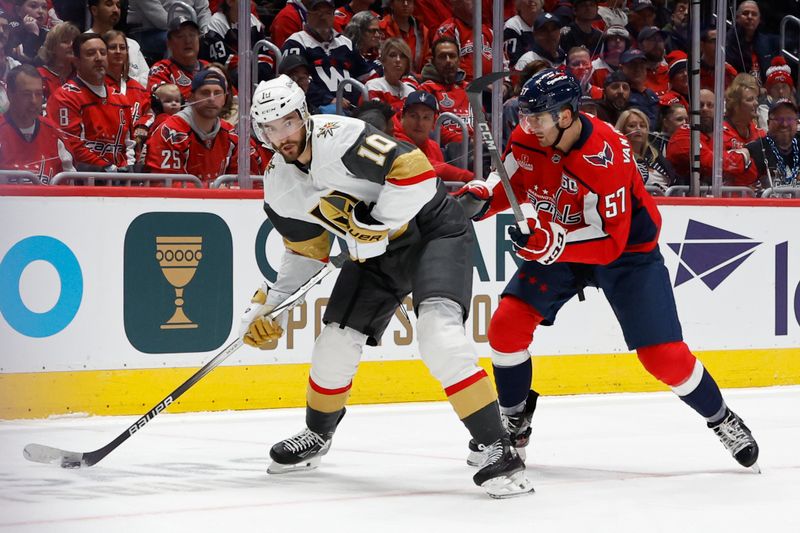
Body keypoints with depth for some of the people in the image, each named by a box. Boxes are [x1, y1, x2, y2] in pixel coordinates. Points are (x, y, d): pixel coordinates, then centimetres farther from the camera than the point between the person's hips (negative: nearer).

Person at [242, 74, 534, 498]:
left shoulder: (341, 138, -26)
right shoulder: (279, 186, 0)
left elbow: (415, 171, -30)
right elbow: (305, 253, 12)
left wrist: (375, 227, -27)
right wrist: (268, 306, 5)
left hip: (431, 228, -8)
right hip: (375, 248, 8)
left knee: (438, 332, -26)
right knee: (337, 340, 6)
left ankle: (498, 451, -25)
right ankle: (317, 435, 35)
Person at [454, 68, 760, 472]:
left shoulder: (606, 157, -34)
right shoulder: (528, 138, -14)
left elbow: (609, 241, -34)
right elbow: (512, 184, 4)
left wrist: (553, 242, -47)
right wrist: (480, 198, -18)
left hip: (627, 248, -5)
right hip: (557, 243, 6)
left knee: (663, 355, -10)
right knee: (507, 325, -11)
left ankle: (722, 420, 16)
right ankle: (515, 422, 10)